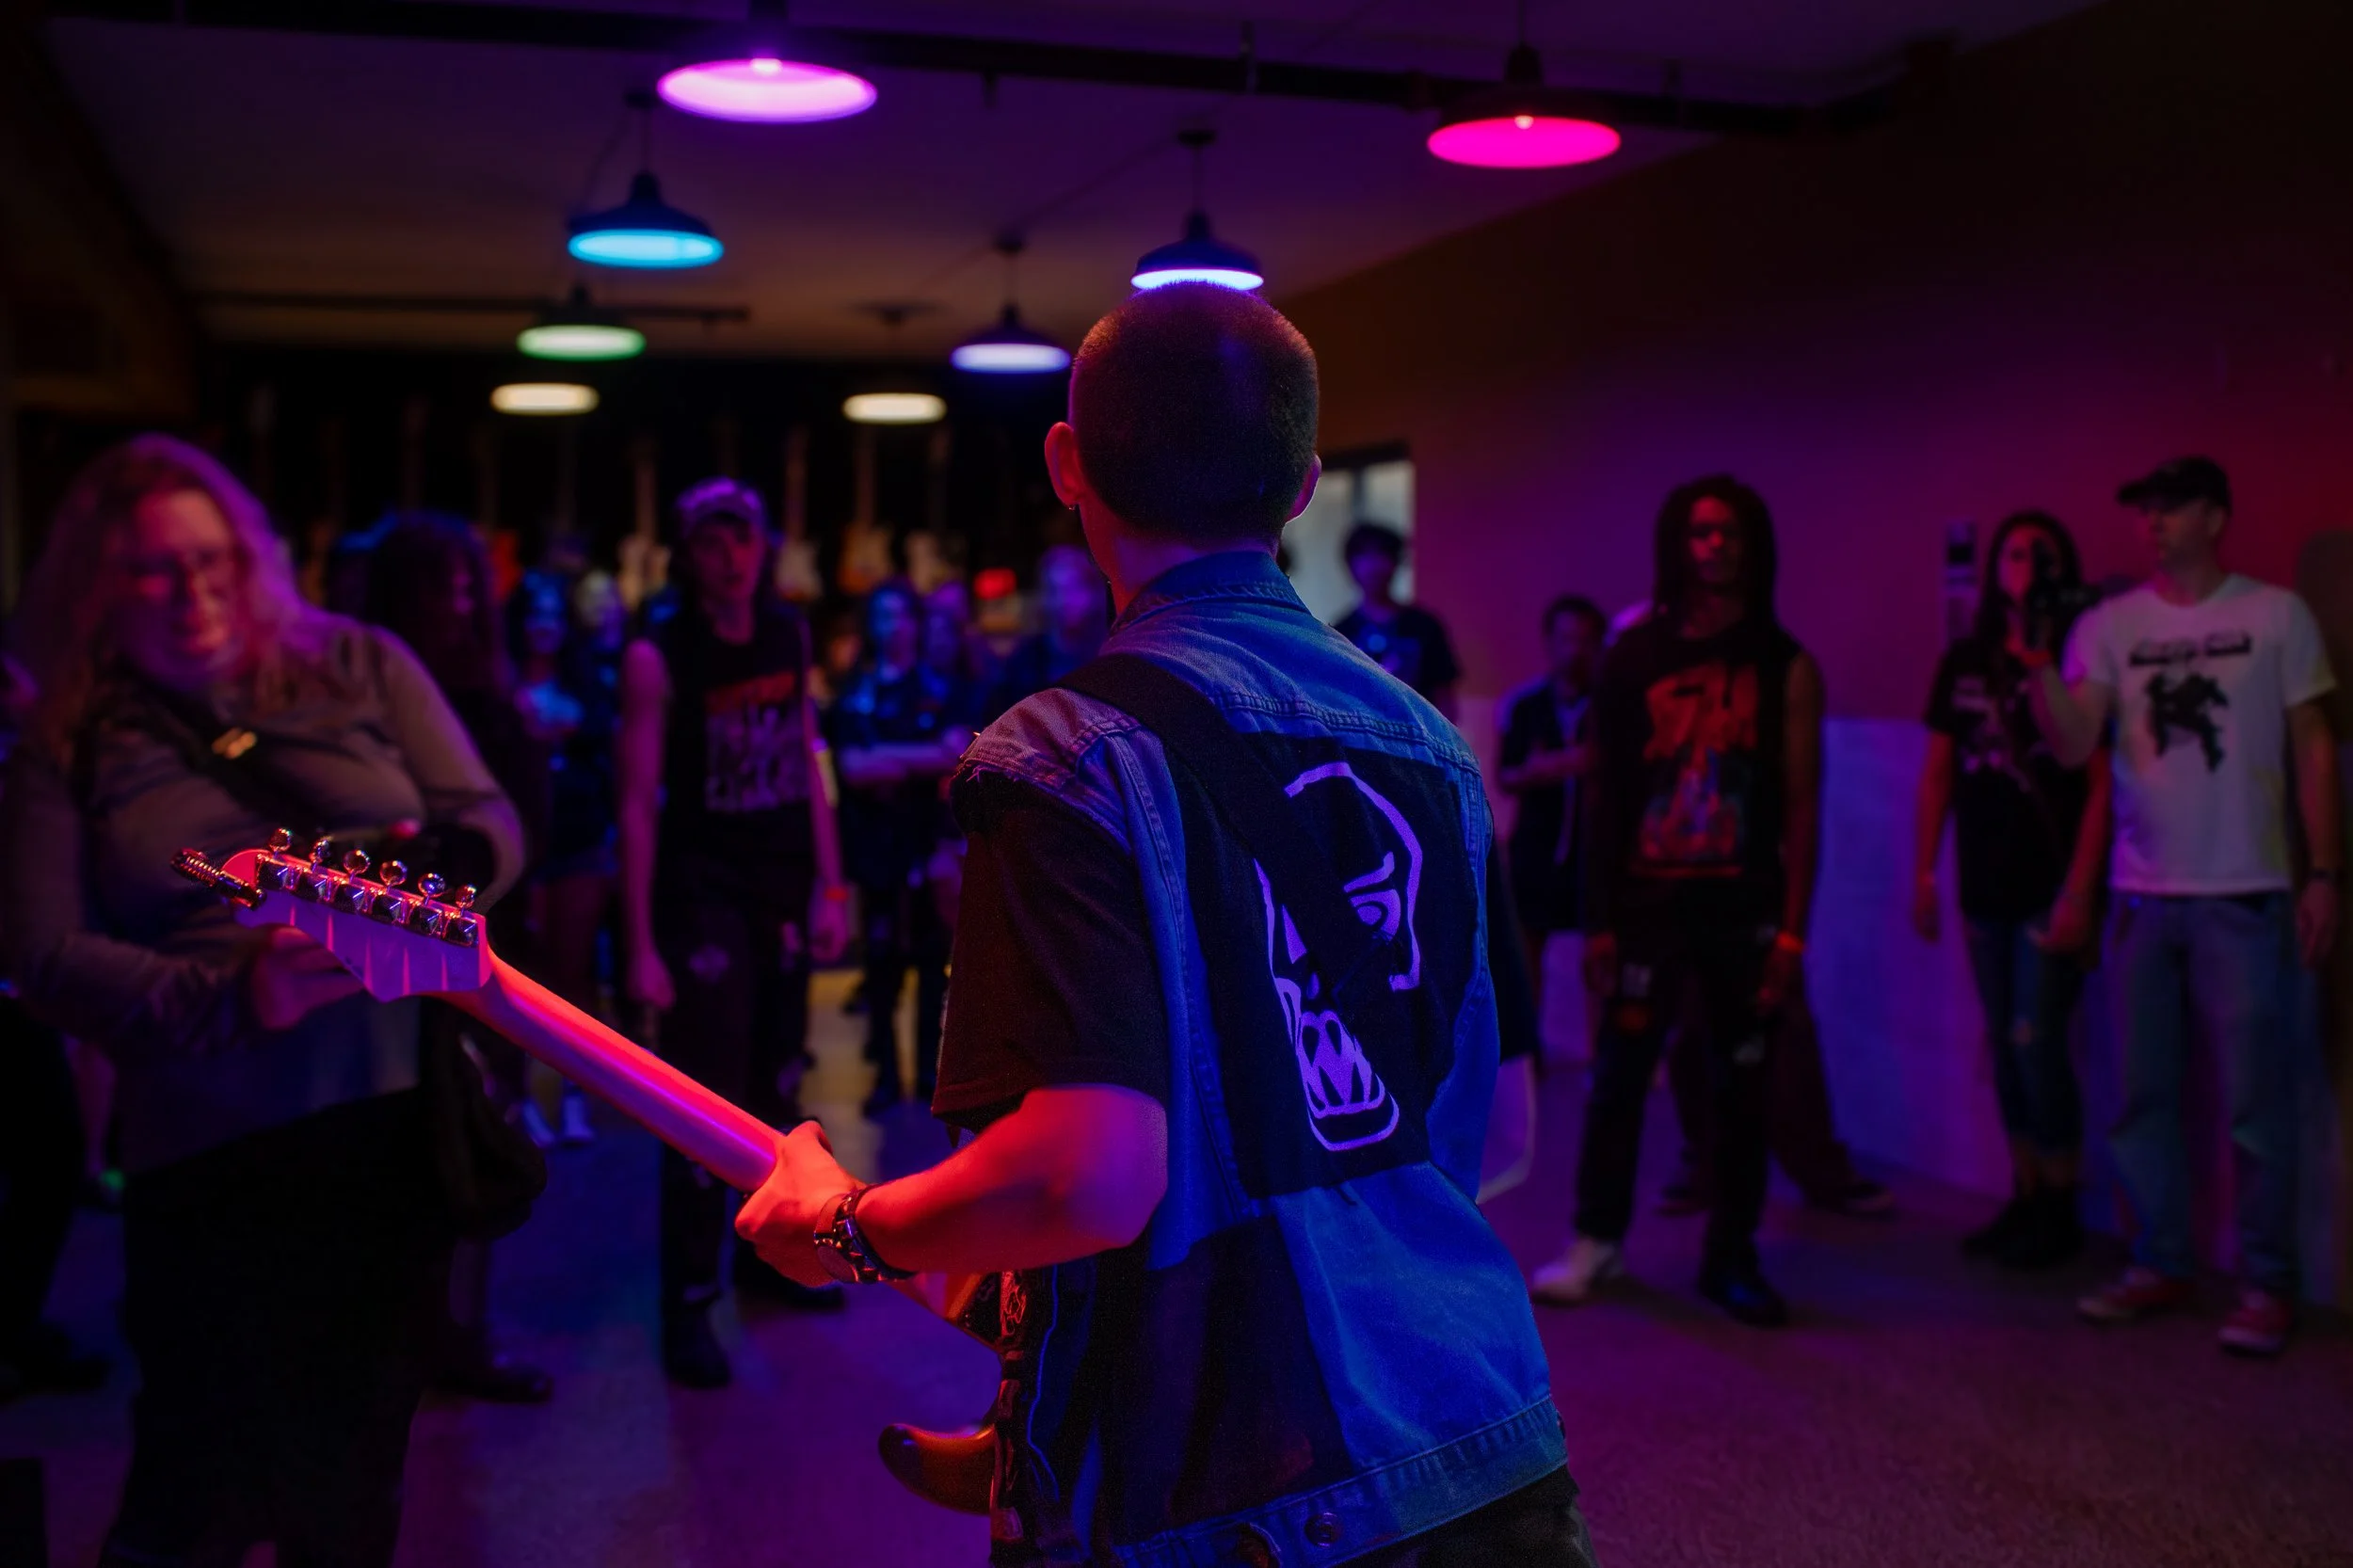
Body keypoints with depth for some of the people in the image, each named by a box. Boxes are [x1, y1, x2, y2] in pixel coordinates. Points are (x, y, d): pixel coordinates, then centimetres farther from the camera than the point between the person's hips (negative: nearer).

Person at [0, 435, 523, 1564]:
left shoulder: (360, 667, 6)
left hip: (401, 1119, 2)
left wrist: (435, 860, -20)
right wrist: (233, 997, -22)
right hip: (212, 1157, -1)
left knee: (357, 1463, 15)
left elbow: (493, 822, 4)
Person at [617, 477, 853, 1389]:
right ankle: (688, 1305, 9)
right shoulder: (657, 657, -12)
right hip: (704, 890, -5)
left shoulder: (789, 633, 2)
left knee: (774, 1089, 15)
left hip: (783, 887, 5)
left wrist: (828, 888, 6)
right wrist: (640, 946, -16)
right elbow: (637, 803, -13)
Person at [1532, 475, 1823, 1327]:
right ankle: (1597, 1239, 16)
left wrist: (1791, 930, -7)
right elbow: (1607, 796, 4)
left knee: (1742, 1086, 6)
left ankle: (1731, 1255, 19)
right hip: (1649, 900, 0)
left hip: (1745, 908, 0)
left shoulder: (1786, 666, 2)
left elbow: (1802, 804, 0)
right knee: (1618, 1073, 1)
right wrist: (1599, 918, 0)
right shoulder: (1634, 656, 3)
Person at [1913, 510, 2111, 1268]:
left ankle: (2060, 1210, 8)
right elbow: (1938, 774, 12)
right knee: (2005, 1046, 10)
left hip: (2051, 888, -5)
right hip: (1986, 889, 5)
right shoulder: (1964, 661, 9)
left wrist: (2080, 892, -15)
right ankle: (2024, 1200, 20)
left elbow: (2102, 786, -9)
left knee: (2037, 1042, -6)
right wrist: (1924, 873, 7)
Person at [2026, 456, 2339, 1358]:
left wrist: (2323, 874, -3)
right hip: (2142, 895, 3)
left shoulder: (2276, 617, 1)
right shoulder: (2107, 626, 4)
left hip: (2244, 895, -3)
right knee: (2142, 1094, 9)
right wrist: (2039, 666, -23)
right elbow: (2072, 747, -6)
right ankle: (2159, 1264, 21)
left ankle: (2267, 1283, 12)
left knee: (2255, 1098, 0)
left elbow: (2313, 750, 2)